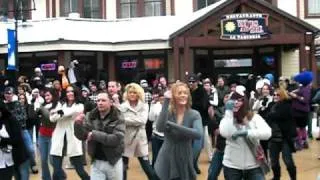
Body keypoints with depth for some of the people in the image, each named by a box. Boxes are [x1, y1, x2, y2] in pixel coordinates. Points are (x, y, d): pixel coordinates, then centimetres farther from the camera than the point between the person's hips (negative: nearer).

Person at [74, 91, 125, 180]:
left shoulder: (118, 118, -11)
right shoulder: (90, 116, 0)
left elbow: (116, 139, -23)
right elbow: (82, 136, -2)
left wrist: (95, 134, -24)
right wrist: (78, 124, -22)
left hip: (113, 162, -2)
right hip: (96, 162, 2)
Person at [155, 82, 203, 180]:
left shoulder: (194, 115, -5)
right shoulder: (168, 113, -4)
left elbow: (198, 134, -24)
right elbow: (160, 128, -25)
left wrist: (172, 125, -25)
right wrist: (166, 102, -25)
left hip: (185, 163, 0)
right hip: (167, 163, 0)